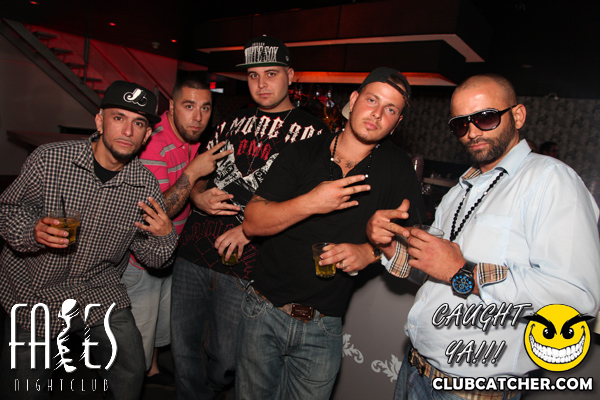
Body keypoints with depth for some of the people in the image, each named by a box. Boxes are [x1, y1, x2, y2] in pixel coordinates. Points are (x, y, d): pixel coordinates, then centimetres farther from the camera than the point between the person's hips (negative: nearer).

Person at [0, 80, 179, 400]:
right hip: (33, 292, 0)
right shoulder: (49, 159, -15)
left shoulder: (146, 187, -10)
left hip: (100, 293, 1)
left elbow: (153, 259, -2)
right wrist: (33, 232, -24)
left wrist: (165, 237, -25)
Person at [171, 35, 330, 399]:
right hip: (192, 252, 5)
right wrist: (198, 196, -2)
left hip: (243, 268, -4)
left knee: (224, 362, 10)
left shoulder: (312, 133, -1)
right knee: (183, 351, 16)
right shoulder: (233, 123, 15)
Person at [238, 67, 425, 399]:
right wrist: (310, 203, -23)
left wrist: (370, 252, -18)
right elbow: (252, 222, -9)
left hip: (322, 329, 0)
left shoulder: (396, 167, -4)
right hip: (264, 311, 1)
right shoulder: (302, 153, -4)